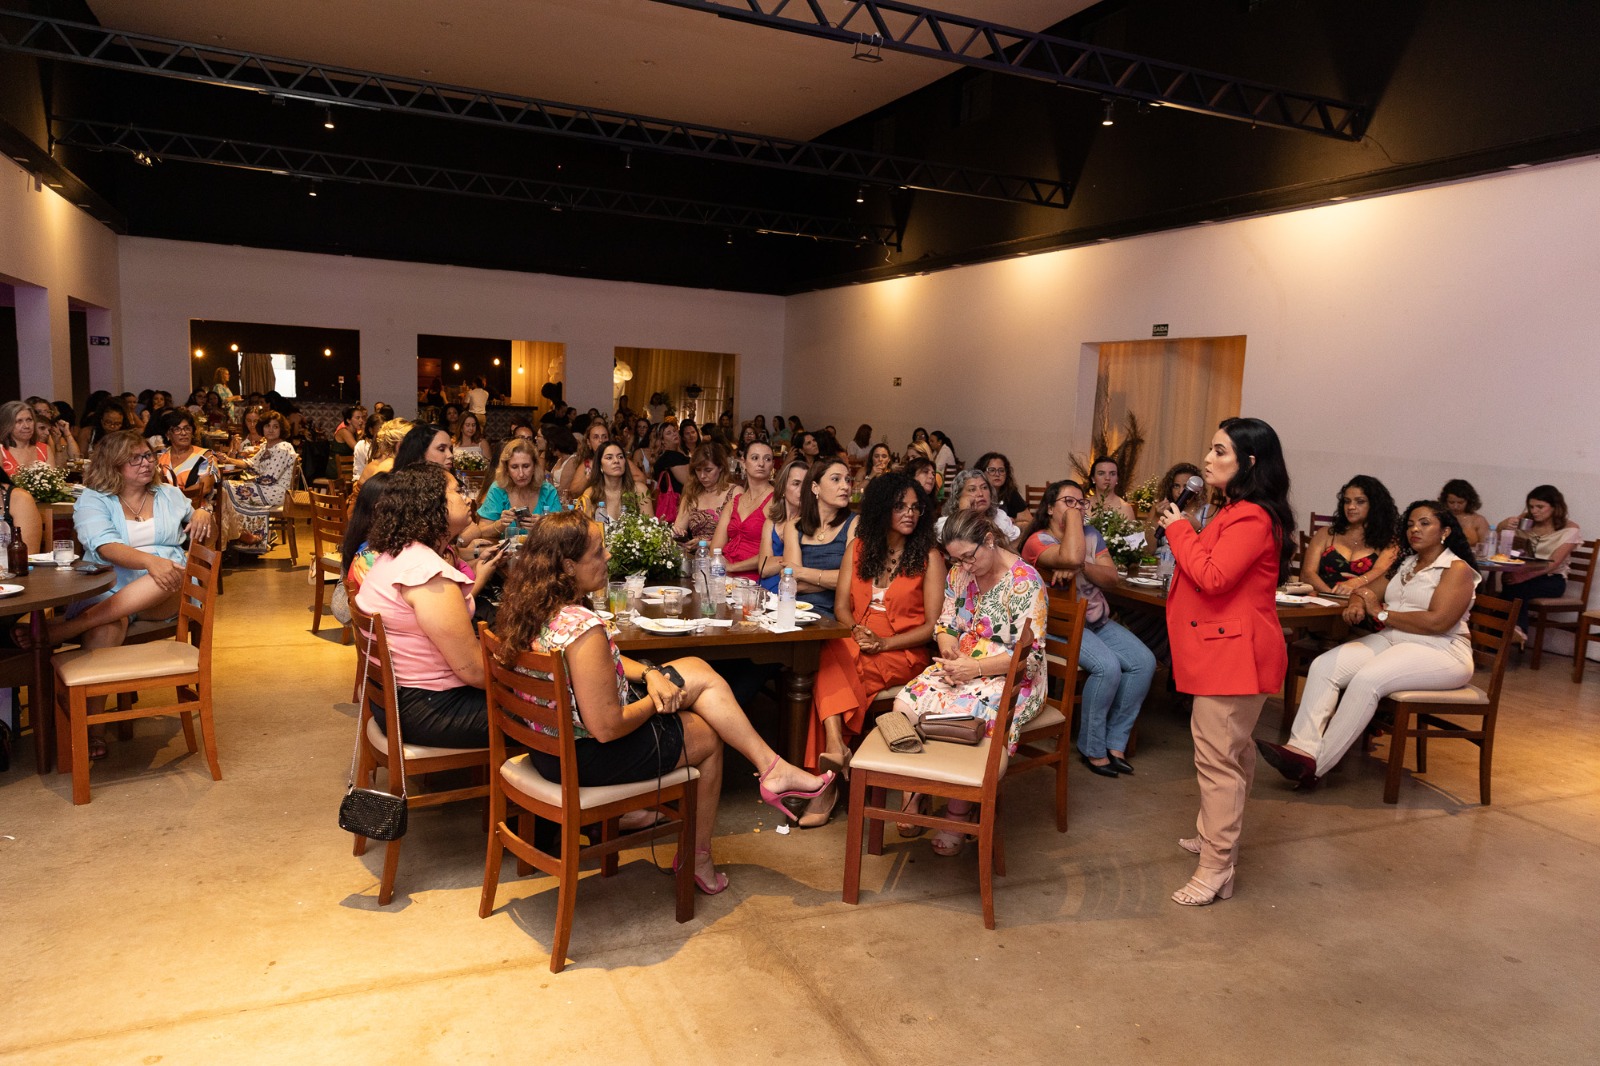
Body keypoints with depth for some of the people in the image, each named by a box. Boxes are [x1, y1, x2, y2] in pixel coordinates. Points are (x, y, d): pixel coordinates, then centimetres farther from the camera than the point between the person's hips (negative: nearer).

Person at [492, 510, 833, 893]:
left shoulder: (531, 606, -3)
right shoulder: (583, 627, -33)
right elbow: (607, 727, -30)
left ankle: (773, 768, 14)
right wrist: (656, 701, -11)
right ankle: (698, 859, 33)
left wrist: (650, 673, -5)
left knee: (698, 671, 8)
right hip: (585, 757, -9)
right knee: (708, 737, 15)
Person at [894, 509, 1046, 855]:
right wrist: (947, 648, -8)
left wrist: (975, 667, -23)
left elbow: (1030, 655, -16)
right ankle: (911, 795, -7)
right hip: (961, 667, 6)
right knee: (906, 702, -22)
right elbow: (945, 623, 16)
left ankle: (958, 816, -13)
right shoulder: (960, 573, 7)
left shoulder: (1025, 582, -14)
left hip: (1009, 678, -6)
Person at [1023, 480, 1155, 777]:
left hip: (1098, 621, 7)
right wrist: (1072, 515, -19)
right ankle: (1091, 747, -9)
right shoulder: (1038, 541, -11)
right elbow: (1071, 557, -34)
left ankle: (1115, 742, -1)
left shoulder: (1091, 534, 10)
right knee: (1108, 666, -28)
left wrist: (1081, 567, -20)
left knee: (1144, 662, -12)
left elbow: (1111, 579, 0)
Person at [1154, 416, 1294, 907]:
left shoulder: (1252, 518, -19)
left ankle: (1215, 871, -1)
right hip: (1224, 647, 11)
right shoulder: (1239, 512, 15)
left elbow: (1212, 577, -26)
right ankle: (1216, 836, 36)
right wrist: (1179, 528, 6)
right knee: (1230, 751, 21)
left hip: (1233, 651, -11)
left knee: (1218, 757, -7)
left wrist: (1180, 529, -16)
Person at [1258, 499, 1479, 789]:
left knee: (1366, 680, -33)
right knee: (1323, 666, -19)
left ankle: (1316, 766, -31)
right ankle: (1302, 748, -33)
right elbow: (1370, 592, 20)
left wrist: (1381, 613, -9)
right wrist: (1357, 604, -6)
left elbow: (1437, 622, -17)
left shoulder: (1457, 569, -3)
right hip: (1390, 640, 7)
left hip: (1440, 652, -7)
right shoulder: (1406, 564, 21)